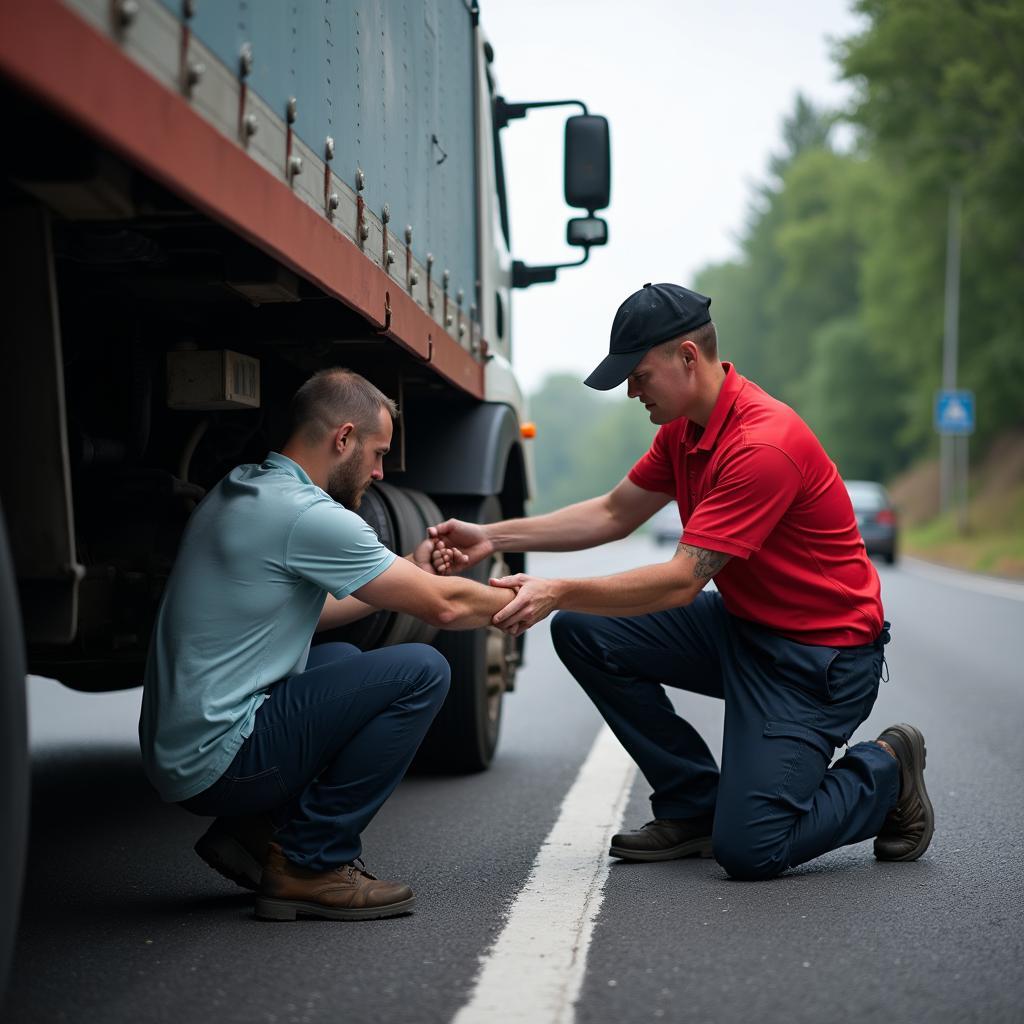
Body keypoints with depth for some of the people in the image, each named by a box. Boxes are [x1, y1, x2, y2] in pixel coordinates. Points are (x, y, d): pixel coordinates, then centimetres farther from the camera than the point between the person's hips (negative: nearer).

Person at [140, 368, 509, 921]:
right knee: (420, 672, -11)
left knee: (344, 660, 29)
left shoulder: (240, 492, 12)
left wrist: (411, 570, 23)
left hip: (173, 753, 10)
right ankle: (312, 866, -5)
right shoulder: (307, 513, -17)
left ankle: (252, 831, 16)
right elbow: (446, 606, -11)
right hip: (219, 761, -10)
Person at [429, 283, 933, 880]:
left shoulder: (765, 444, -28)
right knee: (584, 634, -3)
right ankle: (695, 805, 8)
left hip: (821, 652, -9)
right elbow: (614, 514, 12)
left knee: (747, 851, -17)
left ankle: (884, 774, 11)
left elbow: (682, 582, -28)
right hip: (743, 625, 9)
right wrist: (493, 537, 4)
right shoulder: (685, 428, 2)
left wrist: (559, 593, -28)